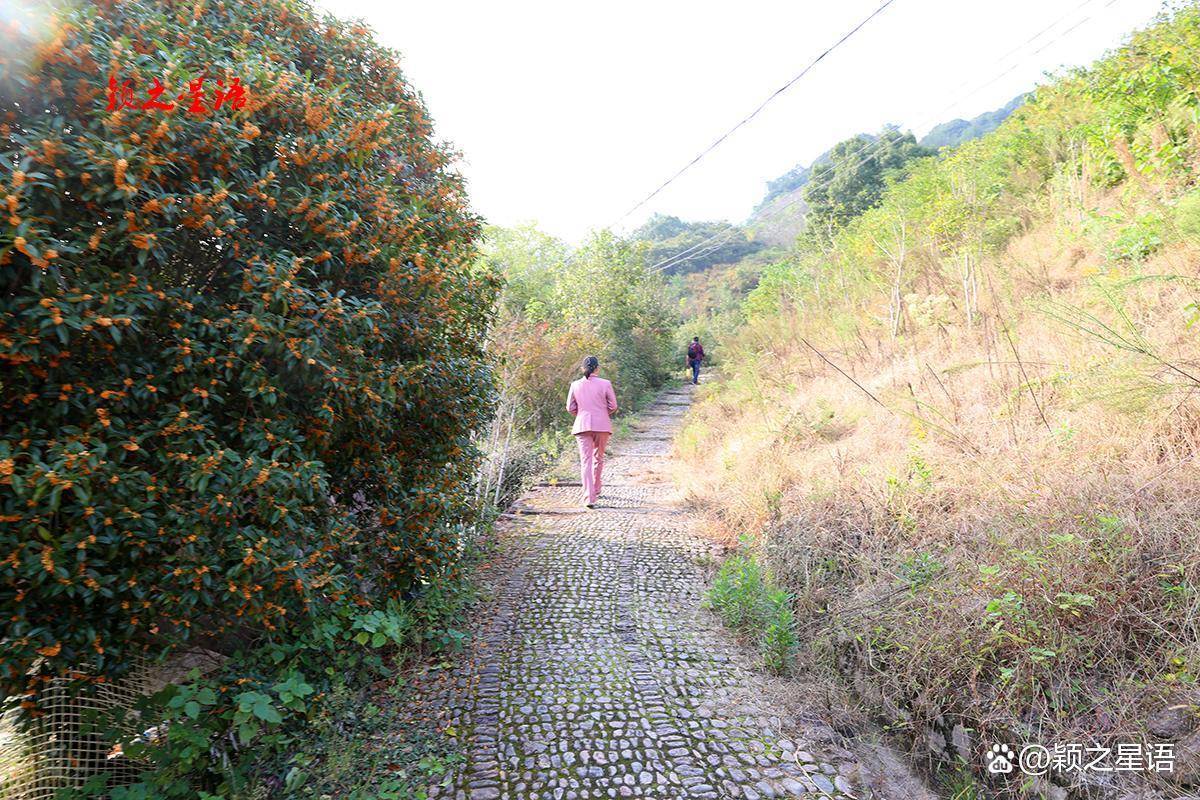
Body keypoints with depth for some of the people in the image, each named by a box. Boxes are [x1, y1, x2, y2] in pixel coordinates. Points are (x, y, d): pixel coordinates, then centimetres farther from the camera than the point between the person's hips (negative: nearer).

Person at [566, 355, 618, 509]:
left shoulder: (575, 385, 0)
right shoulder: (605, 384, -5)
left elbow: (570, 408, 4)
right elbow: (613, 406, 0)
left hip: (582, 426, 0)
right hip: (602, 425, 0)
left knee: (585, 460, 0)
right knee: (598, 458, 18)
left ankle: (589, 497, -10)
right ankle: (596, 491, 32)